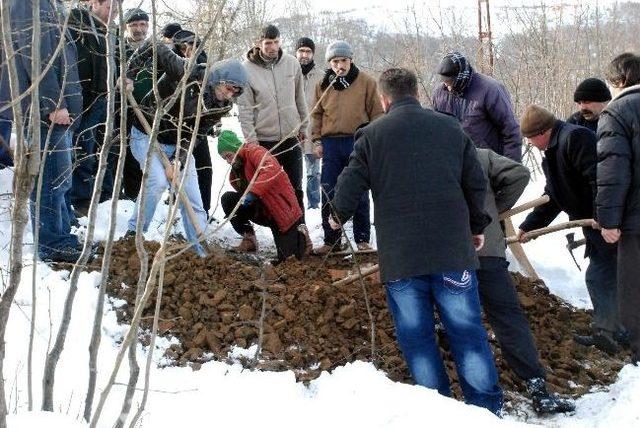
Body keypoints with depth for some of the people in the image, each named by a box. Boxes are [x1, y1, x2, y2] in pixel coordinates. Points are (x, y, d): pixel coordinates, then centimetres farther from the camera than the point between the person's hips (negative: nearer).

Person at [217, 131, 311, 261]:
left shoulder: (253, 151, -16)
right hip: (263, 211, 7)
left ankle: (300, 236, 27)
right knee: (227, 199, -12)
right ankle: (249, 239, -3)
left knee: (286, 256, -8)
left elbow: (272, 169, -36)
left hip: (283, 210, -7)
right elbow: (244, 196, 11)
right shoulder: (235, 171, 8)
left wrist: (252, 193, -45)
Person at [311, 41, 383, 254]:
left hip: (359, 142, -3)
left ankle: (362, 239, 13)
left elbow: (376, 113, 1)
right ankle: (331, 240, 12)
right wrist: (317, 140, 6)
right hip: (331, 143, 3)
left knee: (359, 195, 4)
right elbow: (317, 114, 14)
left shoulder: (366, 82, -1)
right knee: (329, 195, 3)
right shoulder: (323, 84, 7)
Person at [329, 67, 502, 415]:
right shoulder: (450, 127, 7)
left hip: (400, 255, -2)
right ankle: (487, 408, 10)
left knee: (416, 335, 8)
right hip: (453, 249, 2)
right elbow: (476, 183, 10)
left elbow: (350, 186, -1)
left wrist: (339, 216, 21)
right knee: (467, 330, 7)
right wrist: (476, 226, 25)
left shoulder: (371, 135, 0)